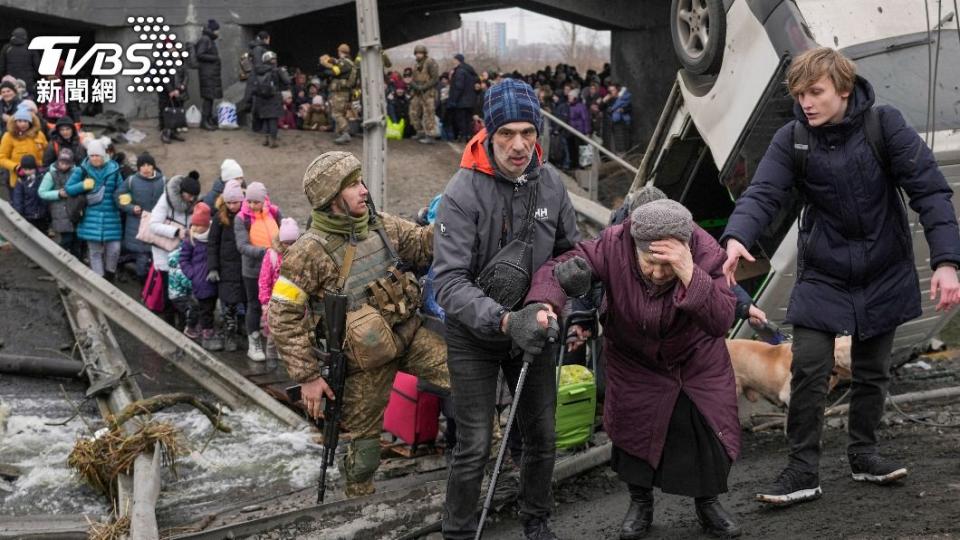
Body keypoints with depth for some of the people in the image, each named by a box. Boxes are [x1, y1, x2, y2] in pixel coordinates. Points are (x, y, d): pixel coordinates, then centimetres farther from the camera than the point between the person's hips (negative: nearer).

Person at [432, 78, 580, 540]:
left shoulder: (550, 184, -7)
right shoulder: (462, 193, -22)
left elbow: (571, 251, 7)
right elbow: (449, 281, -27)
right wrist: (503, 320, -38)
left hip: (531, 327, 5)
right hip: (474, 335, -4)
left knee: (542, 436, 14)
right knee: (474, 446, -1)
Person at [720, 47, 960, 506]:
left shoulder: (884, 125, -13)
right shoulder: (791, 140, -10)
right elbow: (763, 194, -21)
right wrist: (736, 237, -43)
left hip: (884, 275, 0)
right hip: (822, 275, 0)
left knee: (872, 371, 13)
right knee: (808, 372, -7)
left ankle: (863, 454, 32)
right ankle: (803, 470, 5)